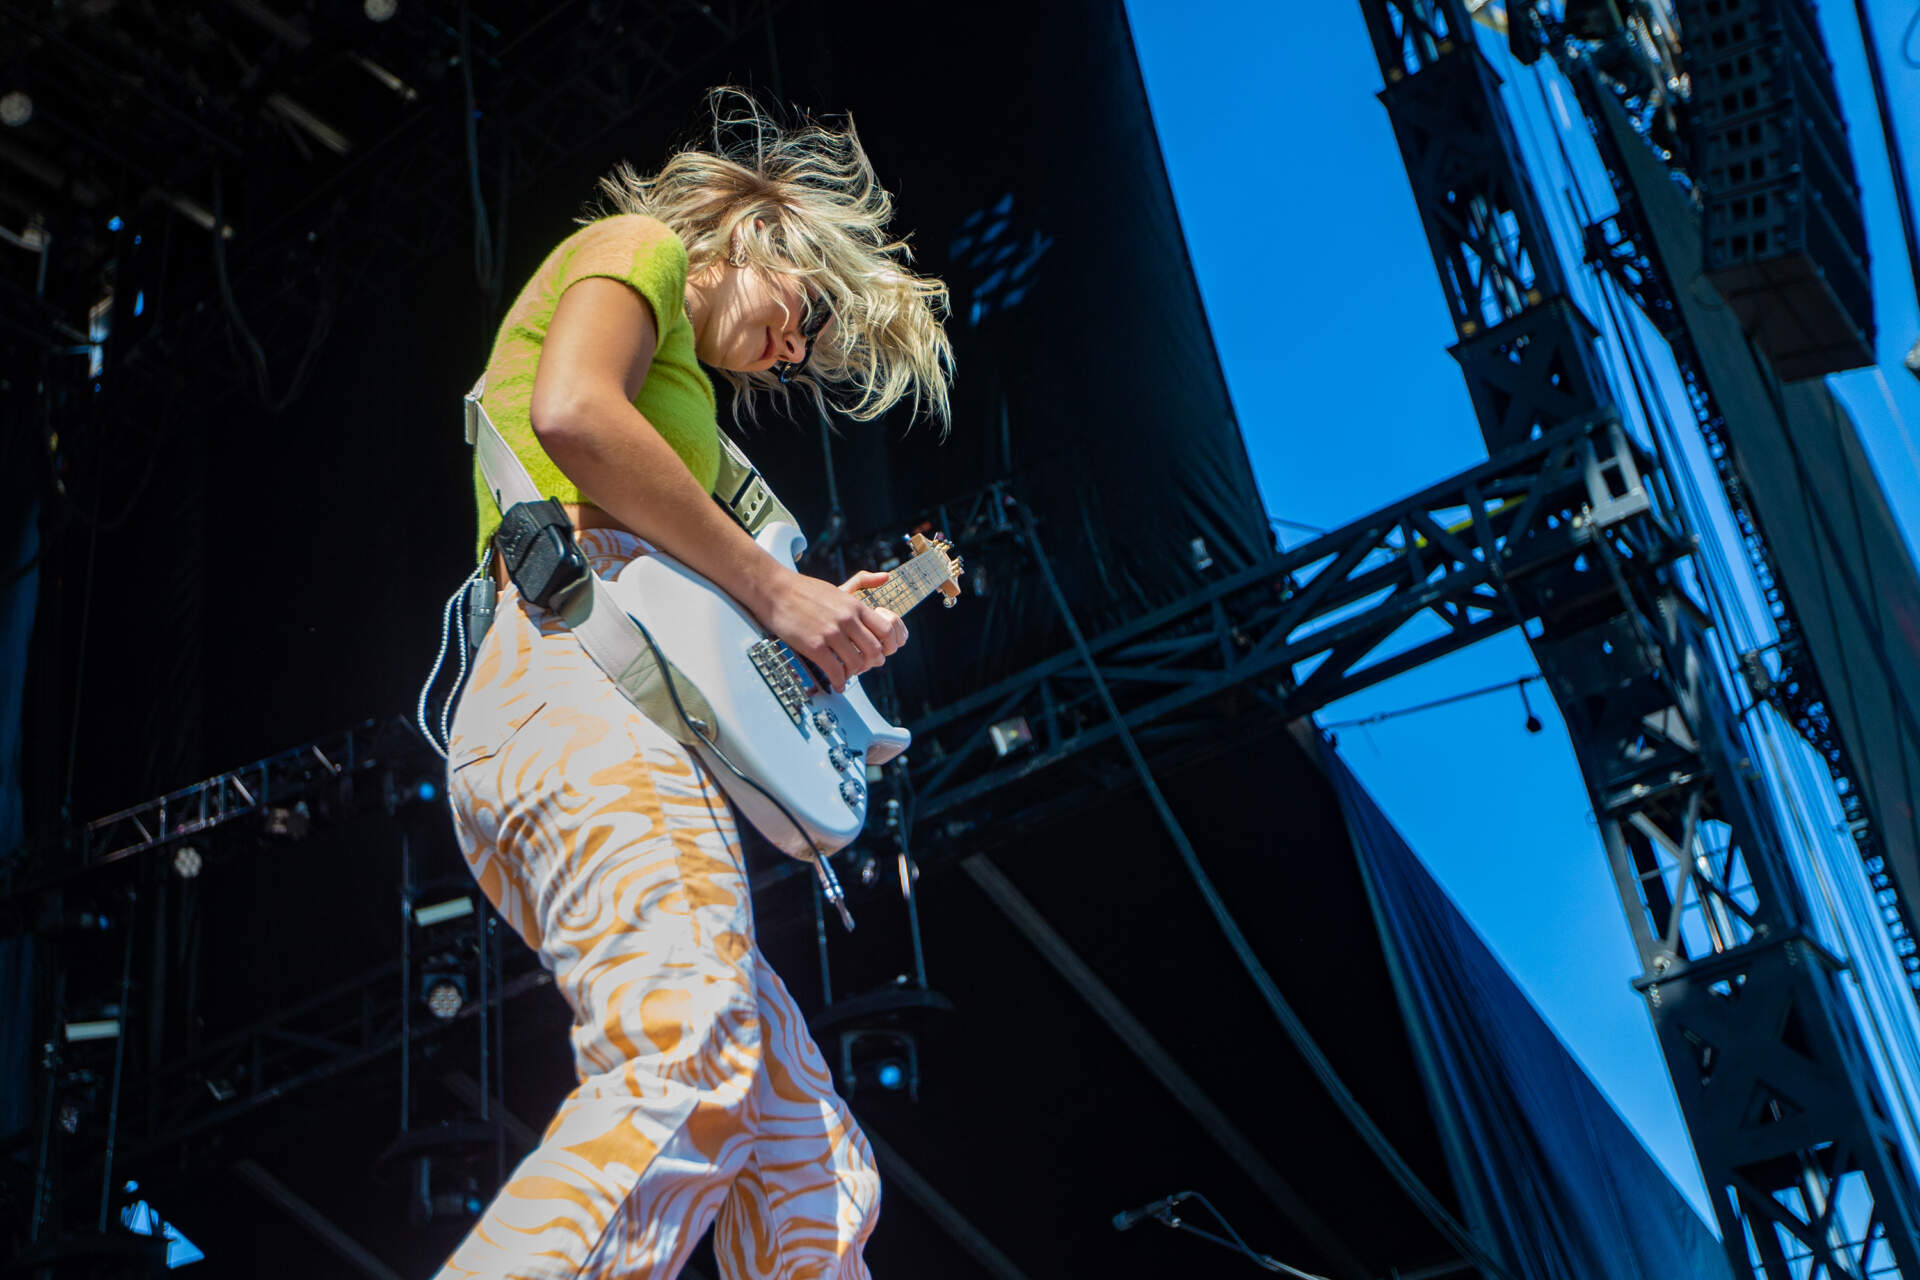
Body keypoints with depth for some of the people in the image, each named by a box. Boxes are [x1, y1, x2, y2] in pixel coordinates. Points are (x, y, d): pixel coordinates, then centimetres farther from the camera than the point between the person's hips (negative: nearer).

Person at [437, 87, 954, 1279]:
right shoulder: (638, 245, 13)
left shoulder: (674, 377, 39)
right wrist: (774, 587, -8)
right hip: (584, 693, -10)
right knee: (690, 1067, -32)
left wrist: (815, 633, 19)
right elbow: (572, 413, -12)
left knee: (814, 1178, -2)